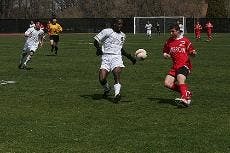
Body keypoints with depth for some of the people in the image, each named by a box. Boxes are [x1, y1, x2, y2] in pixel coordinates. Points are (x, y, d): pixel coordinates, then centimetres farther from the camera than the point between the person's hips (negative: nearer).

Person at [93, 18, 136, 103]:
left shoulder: (122, 35, 21)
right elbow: (96, 41, 2)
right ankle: (107, 89, 21)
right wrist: (98, 48, -17)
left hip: (117, 57, 3)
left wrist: (129, 56, 26)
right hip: (106, 57, -2)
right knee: (102, 79, -12)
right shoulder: (107, 31, 3)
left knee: (117, 73, -26)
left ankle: (117, 94, -36)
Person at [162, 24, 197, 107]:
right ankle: (186, 92, 3)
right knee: (167, 83, -8)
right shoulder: (169, 41, 13)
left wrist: (193, 53, -16)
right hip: (175, 66, 6)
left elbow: (191, 52, 7)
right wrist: (165, 55, 0)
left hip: (184, 65, -6)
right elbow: (165, 52, 23)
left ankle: (185, 98, -42)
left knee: (180, 80, -32)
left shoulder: (185, 40, 3)